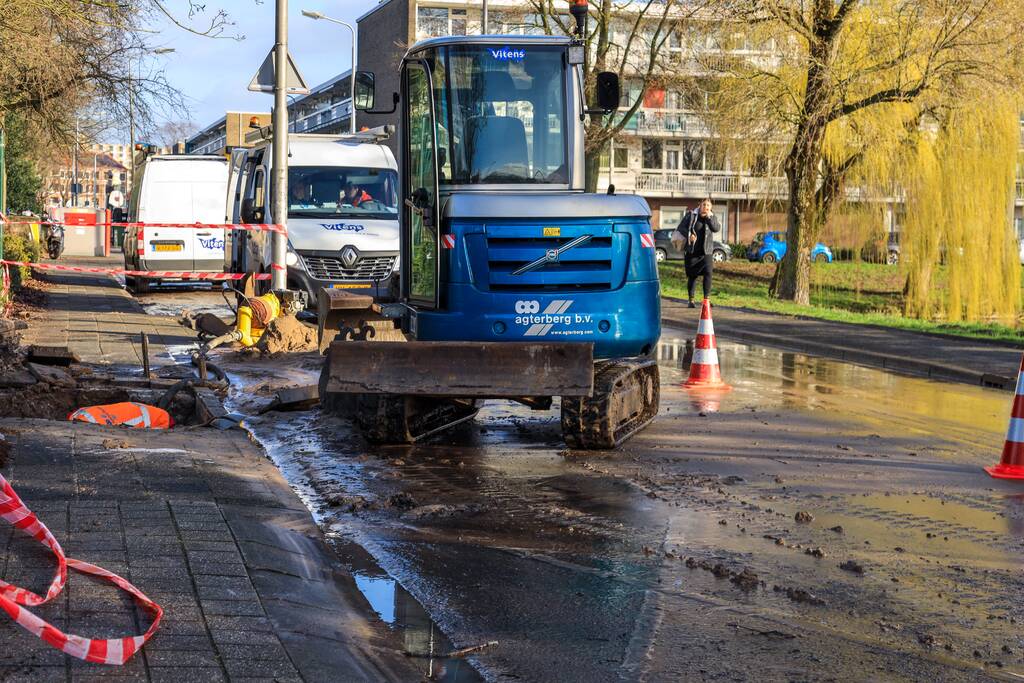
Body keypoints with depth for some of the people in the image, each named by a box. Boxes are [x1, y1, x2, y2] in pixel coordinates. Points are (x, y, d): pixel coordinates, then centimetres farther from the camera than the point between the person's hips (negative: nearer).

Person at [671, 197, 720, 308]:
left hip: (706, 252, 1)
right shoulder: (691, 215, 1)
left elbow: (716, 228, -10)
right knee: (692, 276, 4)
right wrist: (688, 235, -17)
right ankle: (691, 300, 15)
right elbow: (681, 227, -1)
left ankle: (706, 299, -13)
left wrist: (709, 217, -16)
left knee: (708, 273, -15)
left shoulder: (712, 217, 7)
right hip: (691, 251, -1)